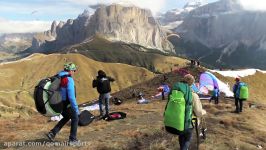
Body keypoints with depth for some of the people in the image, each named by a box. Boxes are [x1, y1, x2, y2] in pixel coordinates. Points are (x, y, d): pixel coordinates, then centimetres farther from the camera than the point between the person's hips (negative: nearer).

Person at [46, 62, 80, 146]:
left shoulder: (59, 77, 6)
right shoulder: (69, 80, -20)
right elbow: (71, 96, -25)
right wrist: (76, 108, -21)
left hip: (60, 103, 8)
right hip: (67, 104, -8)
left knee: (66, 118, 26)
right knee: (75, 119, 10)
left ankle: (52, 133, 21)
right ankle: (72, 140, 14)